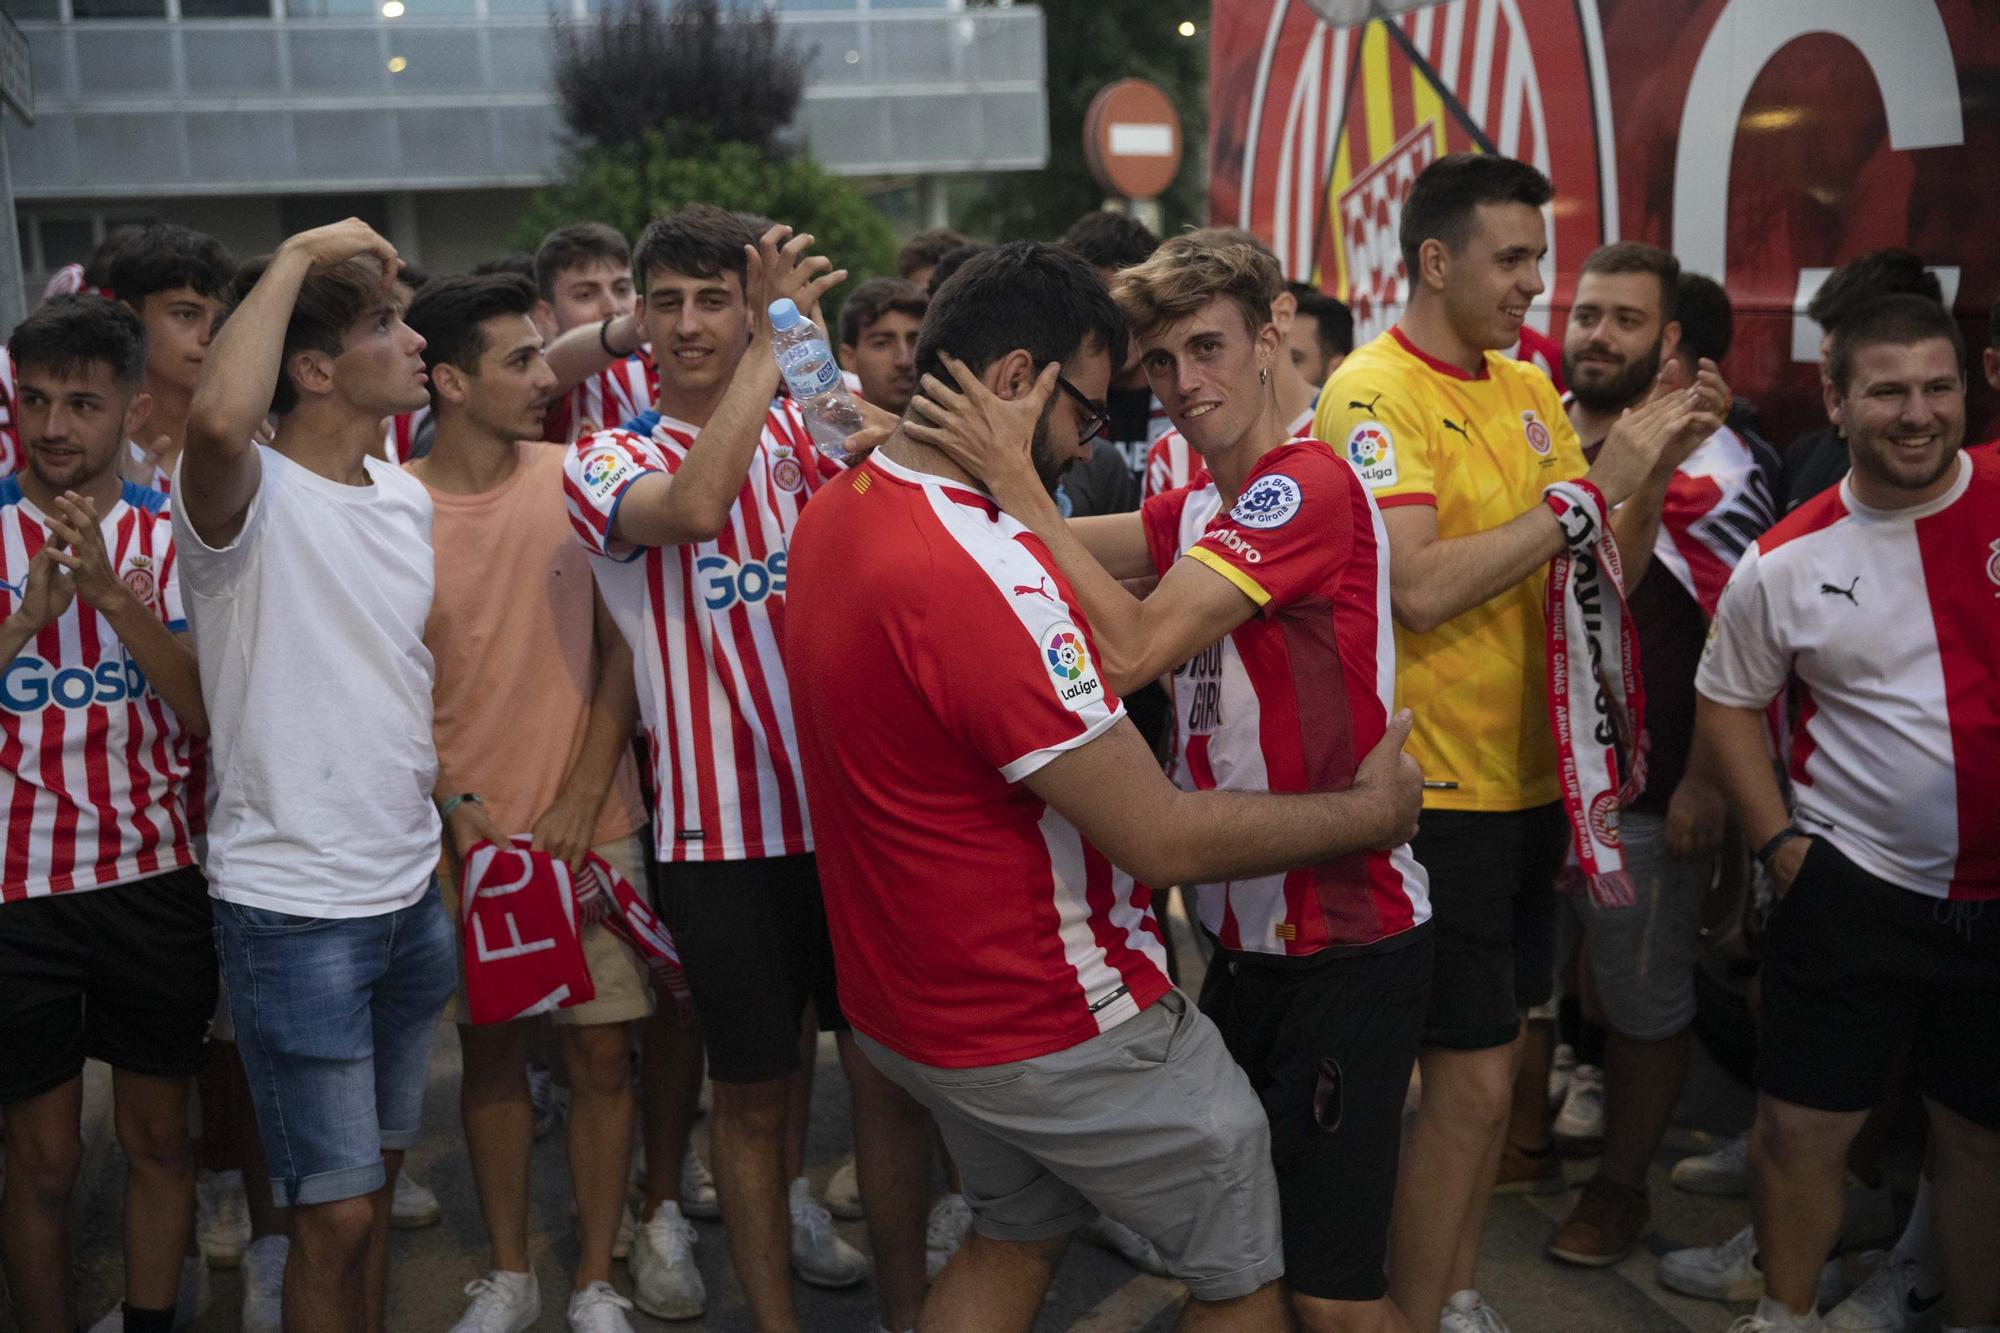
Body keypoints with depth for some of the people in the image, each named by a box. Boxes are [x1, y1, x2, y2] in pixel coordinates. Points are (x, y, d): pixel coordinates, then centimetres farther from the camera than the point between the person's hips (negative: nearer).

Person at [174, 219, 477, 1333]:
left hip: (411, 892, 7)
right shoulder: (249, 498, -16)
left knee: (377, 1176, 20)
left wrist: (445, 797, 13)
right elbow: (220, 421, -41)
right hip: (294, 904, -7)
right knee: (338, 1211, 0)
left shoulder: (407, 497, 8)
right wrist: (296, 256, -28)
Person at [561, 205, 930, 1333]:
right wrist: (775, 340, -21)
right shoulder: (608, 461, -2)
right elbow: (692, 505, -24)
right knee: (753, 1092, 8)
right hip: (721, 827, -2)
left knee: (888, 1071, 10)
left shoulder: (808, 427, 8)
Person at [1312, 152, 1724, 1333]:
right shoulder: (1373, 394, -14)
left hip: (1530, 771, 8)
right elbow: (1419, 587, -26)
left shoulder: (1529, 387, 10)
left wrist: (1655, 467, -7)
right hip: (1438, 788, -8)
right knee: (1471, 1078, -2)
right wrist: (1586, 485, -21)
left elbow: (1605, 572, 10)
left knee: (1493, 1059, 17)